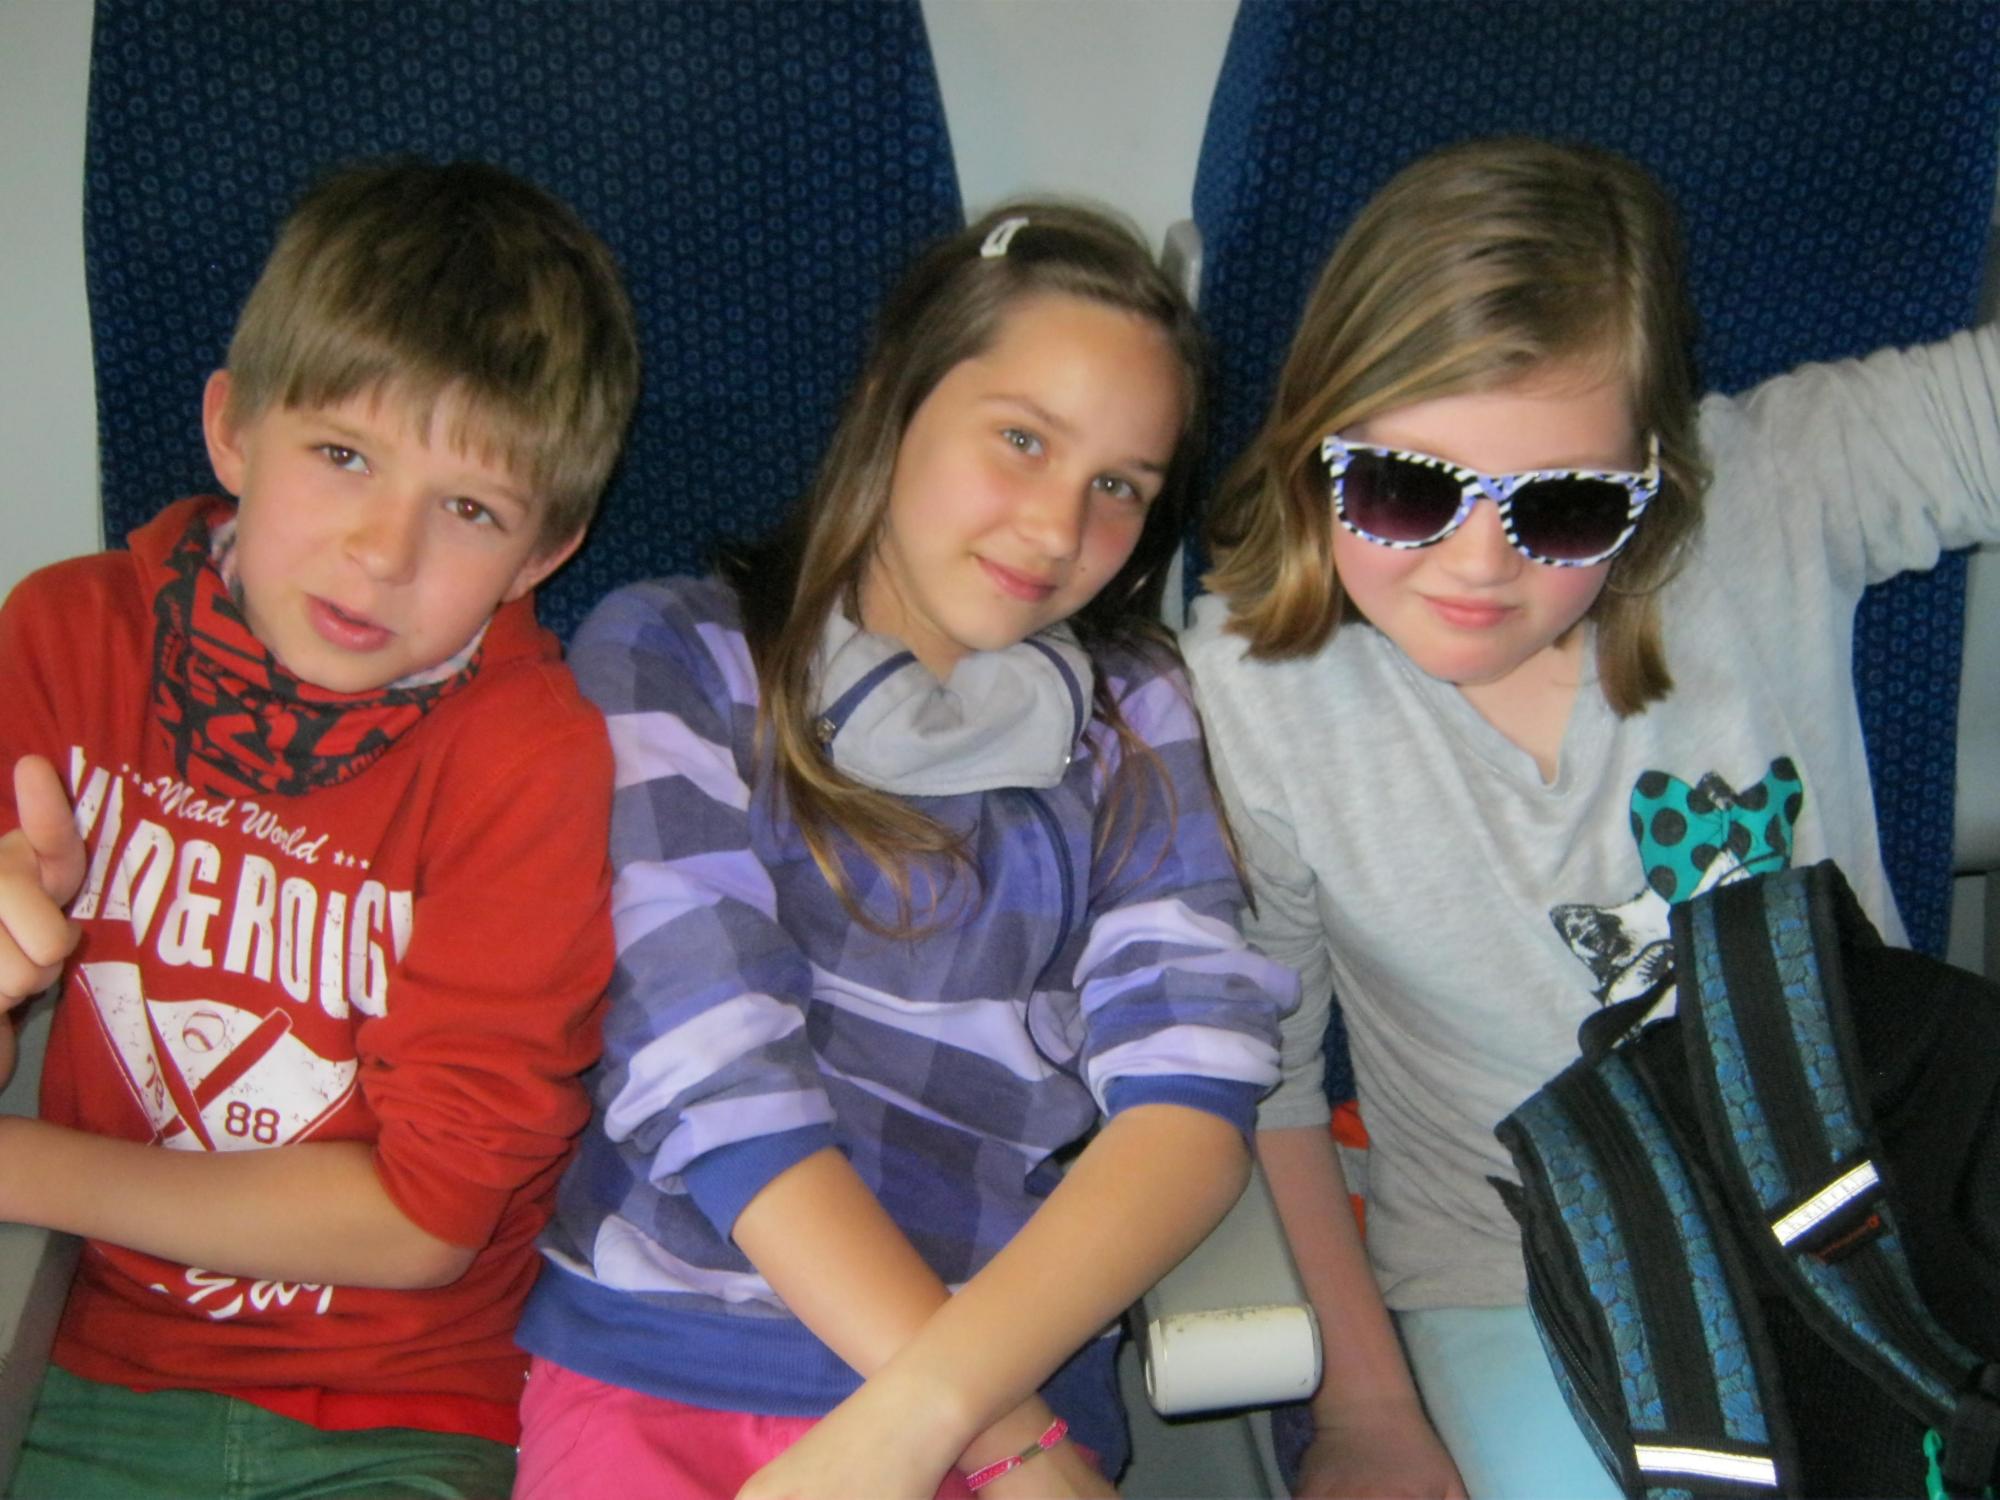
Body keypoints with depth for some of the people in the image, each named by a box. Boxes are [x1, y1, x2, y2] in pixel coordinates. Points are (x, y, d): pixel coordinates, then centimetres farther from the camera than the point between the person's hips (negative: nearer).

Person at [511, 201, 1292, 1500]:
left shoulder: (1135, 721, 10)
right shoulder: (675, 655, 4)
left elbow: (1194, 1105, -3)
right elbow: (711, 1072, -8)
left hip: (1003, 1381, 1)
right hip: (646, 1357, 0)